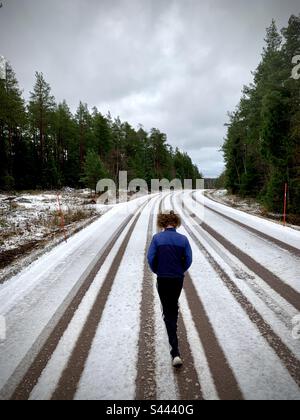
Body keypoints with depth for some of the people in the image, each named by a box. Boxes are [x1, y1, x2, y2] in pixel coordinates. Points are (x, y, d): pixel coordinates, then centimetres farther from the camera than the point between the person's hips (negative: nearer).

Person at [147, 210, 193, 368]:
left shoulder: (157, 238, -10)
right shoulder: (183, 239, -6)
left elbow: (151, 258, -11)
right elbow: (188, 259, -6)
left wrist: (157, 271, 6)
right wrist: (181, 271, 10)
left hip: (162, 279, -2)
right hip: (178, 279, 2)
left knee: (168, 311, 6)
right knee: (174, 306, 25)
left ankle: (175, 351, -1)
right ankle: (173, 332, 47)